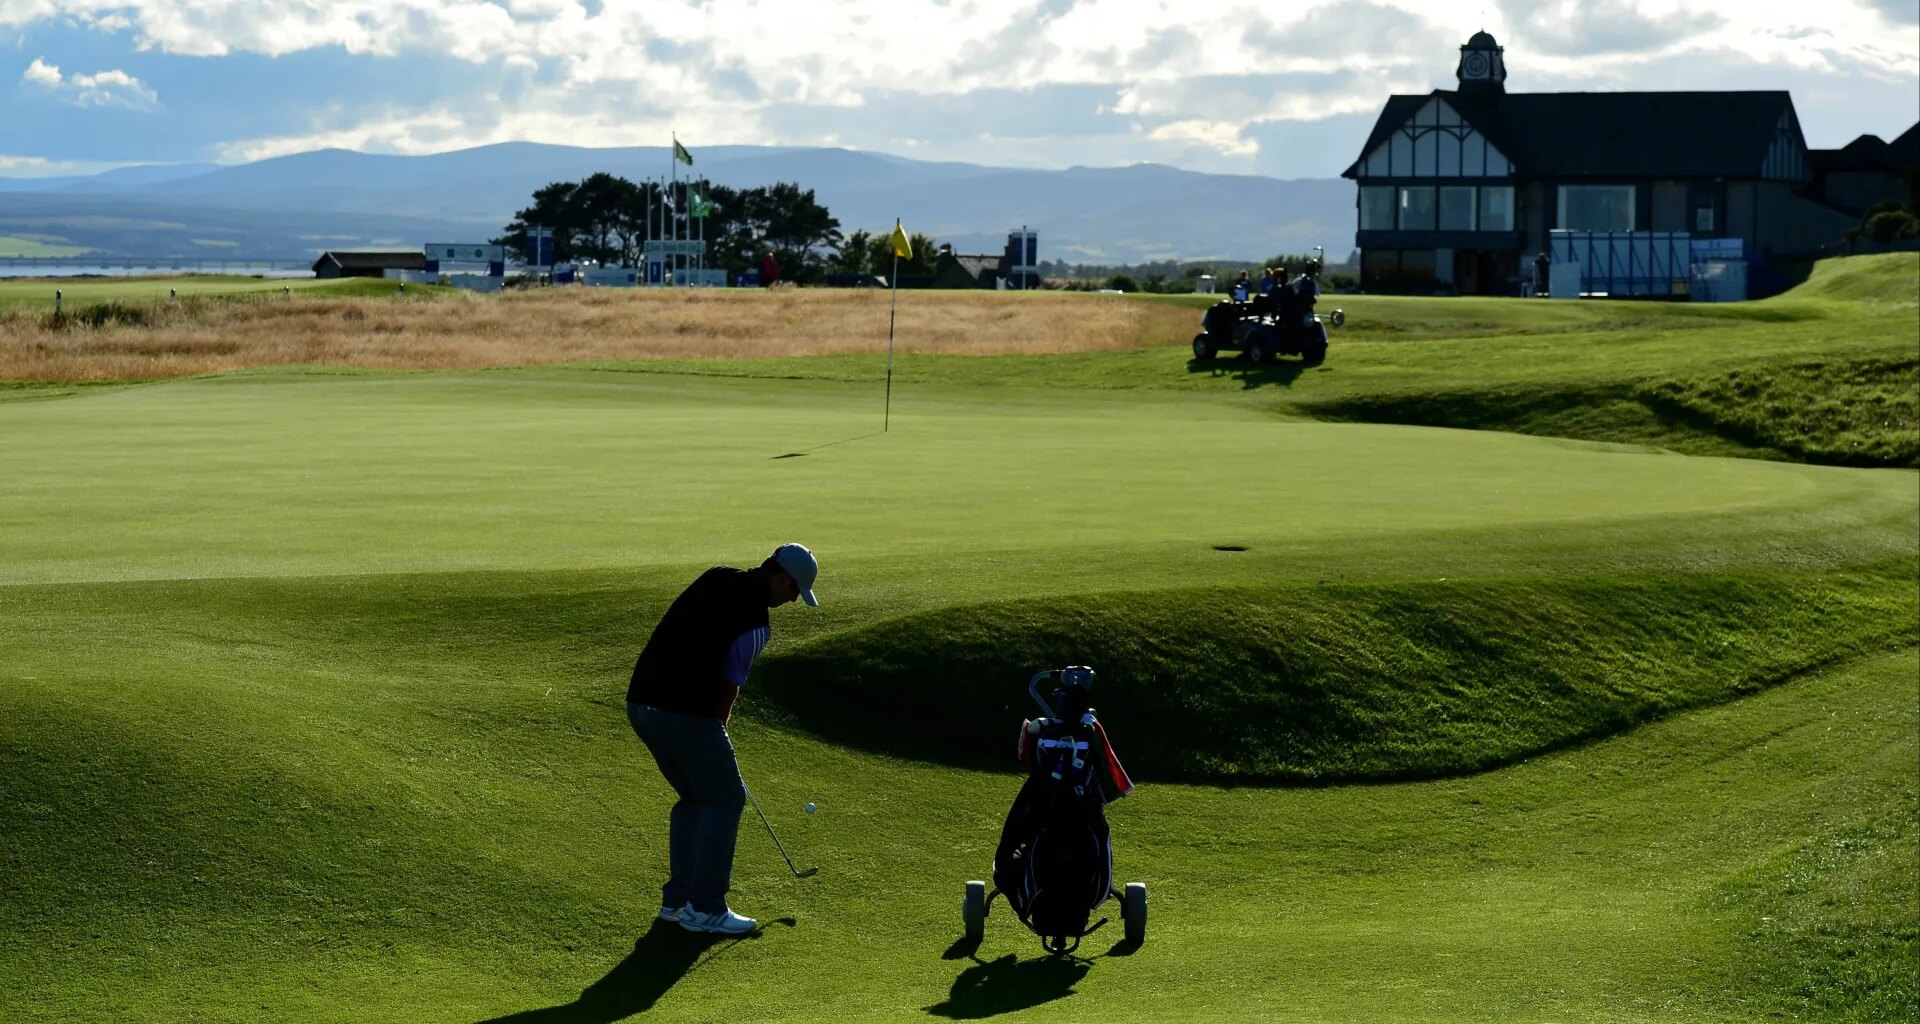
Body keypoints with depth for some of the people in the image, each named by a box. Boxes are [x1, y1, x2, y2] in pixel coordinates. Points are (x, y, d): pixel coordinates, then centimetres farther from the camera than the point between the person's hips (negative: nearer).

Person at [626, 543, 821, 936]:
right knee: (725, 798, 5)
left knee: (694, 797, 21)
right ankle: (705, 908, 5)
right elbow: (730, 685, -2)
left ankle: (677, 898, 23)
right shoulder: (754, 623, -11)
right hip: (683, 712, -8)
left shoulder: (716, 578, 12)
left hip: (641, 701, 8)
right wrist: (716, 730, 15)